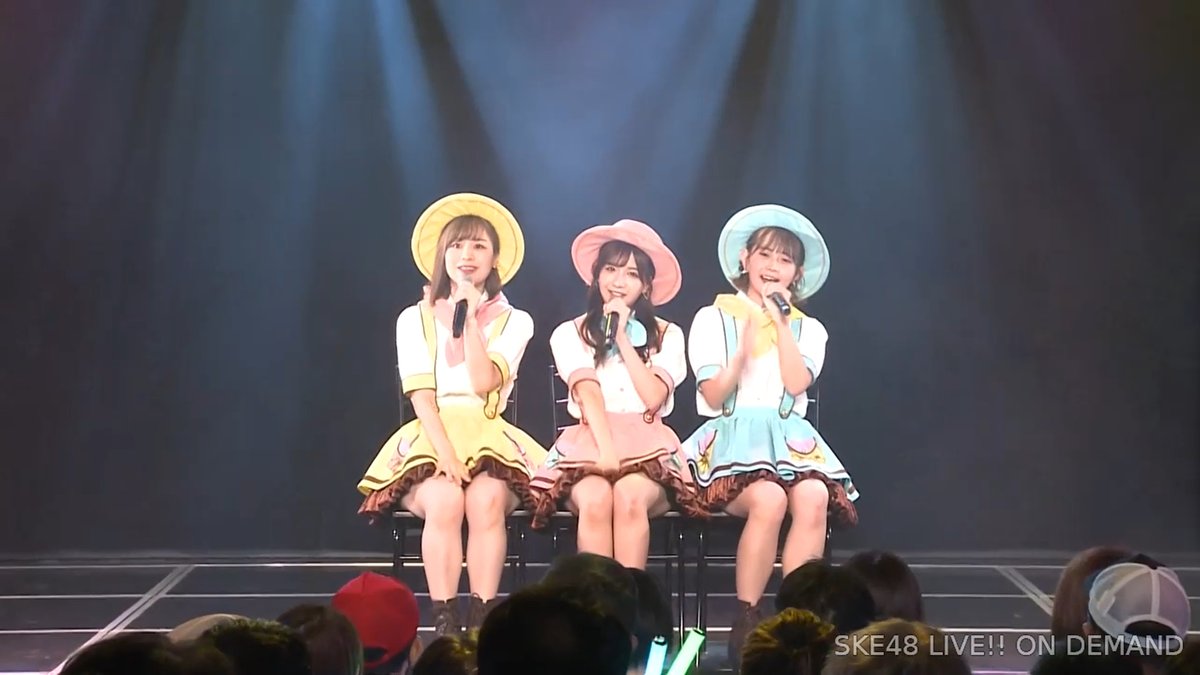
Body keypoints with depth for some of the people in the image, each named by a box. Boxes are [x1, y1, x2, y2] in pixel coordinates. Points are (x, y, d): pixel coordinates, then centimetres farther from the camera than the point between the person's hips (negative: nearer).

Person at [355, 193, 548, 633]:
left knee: (486, 498, -34)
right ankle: (445, 626, -34)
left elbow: (484, 382, -8)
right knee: (444, 501, -33)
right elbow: (421, 396, -2)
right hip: (432, 437, 0)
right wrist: (445, 451, -18)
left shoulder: (514, 322, 10)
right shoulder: (415, 319, 11)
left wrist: (470, 317, -6)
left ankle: (482, 624, -35)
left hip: (489, 439, 0)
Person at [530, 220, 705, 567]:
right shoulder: (570, 333, 12)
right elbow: (587, 393, -5)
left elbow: (653, 398, -3)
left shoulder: (667, 335, 13)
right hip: (589, 444, 0)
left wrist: (623, 339, -1)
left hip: (647, 447, 0)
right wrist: (606, 450, -21)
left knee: (630, 497, -35)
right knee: (595, 500, -35)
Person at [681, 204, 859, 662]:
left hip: (788, 436, 3)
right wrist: (744, 348, -15)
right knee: (768, 499, -35)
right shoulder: (713, 318, 9)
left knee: (814, 498, -32)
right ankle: (745, 622, -26)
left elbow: (795, 384, -3)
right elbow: (712, 396, -1)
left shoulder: (808, 328, 17)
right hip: (732, 434, -3)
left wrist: (780, 321, -3)